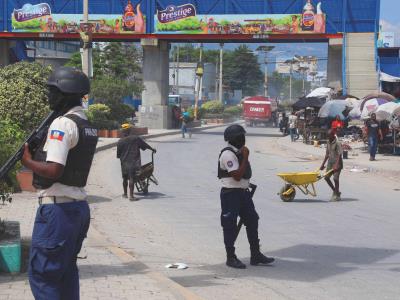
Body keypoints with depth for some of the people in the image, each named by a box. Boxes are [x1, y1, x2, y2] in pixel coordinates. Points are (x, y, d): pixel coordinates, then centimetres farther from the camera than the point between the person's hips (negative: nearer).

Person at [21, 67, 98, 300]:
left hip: (58, 208, -9)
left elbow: (54, 170, -23)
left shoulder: (63, 124, -16)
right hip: (79, 206, 9)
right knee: (67, 270, 18)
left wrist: (28, 161, -7)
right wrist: (39, 150, 11)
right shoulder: (88, 126, 13)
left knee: (42, 273, -4)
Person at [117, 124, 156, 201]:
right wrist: (152, 149, 22)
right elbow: (145, 145, 8)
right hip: (134, 162, -1)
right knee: (132, 179, -3)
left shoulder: (120, 142, -3)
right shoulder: (136, 138, -2)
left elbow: (118, 155, 1)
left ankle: (125, 193, 29)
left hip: (124, 162, 1)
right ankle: (131, 195, -9)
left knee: (125, 178, 17)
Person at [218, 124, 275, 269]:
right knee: (230, 226, 0)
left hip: (243, 192, 10)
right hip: (231, 193, -9)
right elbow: (237, 176, -24)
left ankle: (255, 255, 17)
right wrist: (245, 157, -21)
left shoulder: (238, 152, 13)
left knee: (252, 221, 9)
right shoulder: (228, 154, -17)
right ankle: (231, 258, 8)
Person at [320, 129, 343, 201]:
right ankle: (336, 191, 20)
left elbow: (339, 155, -19)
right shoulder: (328, 142, 9)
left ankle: (336, 195, 4)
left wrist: (336, 165, -27)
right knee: (326, 177, 4)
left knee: (335, 178, -11)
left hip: (337, 163, -8)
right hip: (330, 162, 8)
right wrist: (323, 164, 14)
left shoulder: (337, 143, -14)